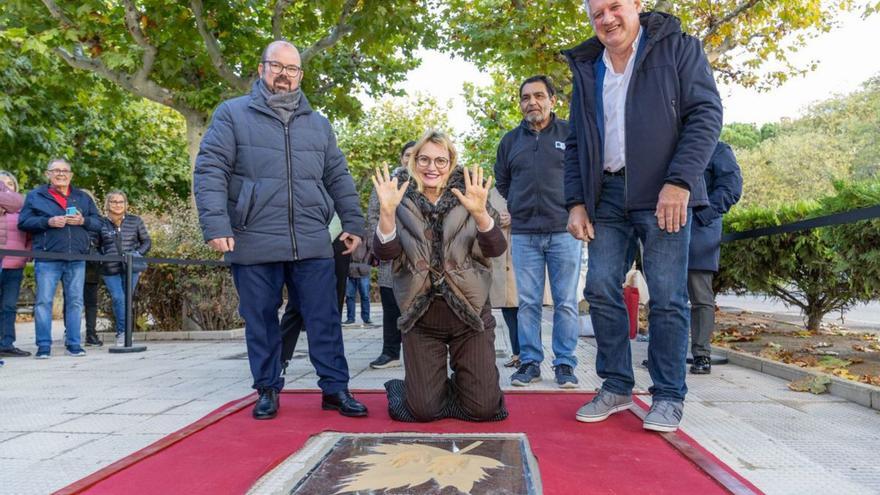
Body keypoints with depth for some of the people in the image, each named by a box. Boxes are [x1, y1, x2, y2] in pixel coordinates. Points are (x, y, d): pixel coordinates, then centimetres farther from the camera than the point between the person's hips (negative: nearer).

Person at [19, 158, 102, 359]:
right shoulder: (35, 196, 9)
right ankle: (44, 345, 3)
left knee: (75, 301, 4)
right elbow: (23, 222, 2)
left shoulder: (83, 197, 15)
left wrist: (83, 221, -8)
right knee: (43, 301, -3)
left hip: (76, 259, 2)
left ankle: (74, 343, 11)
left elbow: (98, 222, 12)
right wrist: (48, 222, -13)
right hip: (47, 259, -2)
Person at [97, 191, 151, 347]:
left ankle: (121, 333, 13)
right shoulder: (101, 223, 5)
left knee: (127, 299, 3)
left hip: (131, 268, 1)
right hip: (110, 270, -1)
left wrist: (137, 253, -5)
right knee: (118, 299, -11)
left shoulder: (135, 221, 7)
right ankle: (123, 331, -5)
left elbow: (147, 242, 11)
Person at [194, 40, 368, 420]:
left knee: (324, 320, 4)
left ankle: (335, 388, 14)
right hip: (254, 244, -2)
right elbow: (210, 172, -3)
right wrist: (216, 225, -14)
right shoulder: (232, 114, 4)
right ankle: (268, 390, 22)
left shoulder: (318, 123, 16)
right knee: (260, 322, 8)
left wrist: (353, 224, 13)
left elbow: (339, 178, 19)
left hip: (312, 244, 3)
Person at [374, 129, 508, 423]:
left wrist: (479, 212, -33)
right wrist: (387, 212, -29)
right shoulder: (402, 199, 2)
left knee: (483, 408, -1)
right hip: (421, 317, 0)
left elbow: (496, 249, -14)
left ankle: (459, 383, 32)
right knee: (423, 410, -2)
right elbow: (385, 253, -12)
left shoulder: (467, 193, 0)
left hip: (469, 313, 0)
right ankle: (403, 388, 31)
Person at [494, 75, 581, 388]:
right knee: (528, 302, 5)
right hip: (524, 235, 3)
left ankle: (565, 364, 11)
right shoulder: (510, 140, 13)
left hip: (564, 231, -2)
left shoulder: (571, 134, 2)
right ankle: (529, 362, 13)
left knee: (566, 302, 2)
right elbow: (501, 181, 24)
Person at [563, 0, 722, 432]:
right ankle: (616, 387, 14)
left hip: (663, 194, -4)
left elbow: (706, 114, -5)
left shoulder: (678, 47, 4)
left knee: (667, 297, -4)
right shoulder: (586, 68, 16)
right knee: (601, 290, 1)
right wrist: (576, 201, 6)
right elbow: (575, 144, 17)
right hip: (607, 194, 5)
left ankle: (669, 397, 8)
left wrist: (679, 182, -16)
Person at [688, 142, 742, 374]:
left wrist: (702, 215, -16)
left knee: (701, 298, -2)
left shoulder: (718, 150, 2)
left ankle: (702, 355, 4)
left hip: (699, 233, -6)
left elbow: (731, 187, -8)